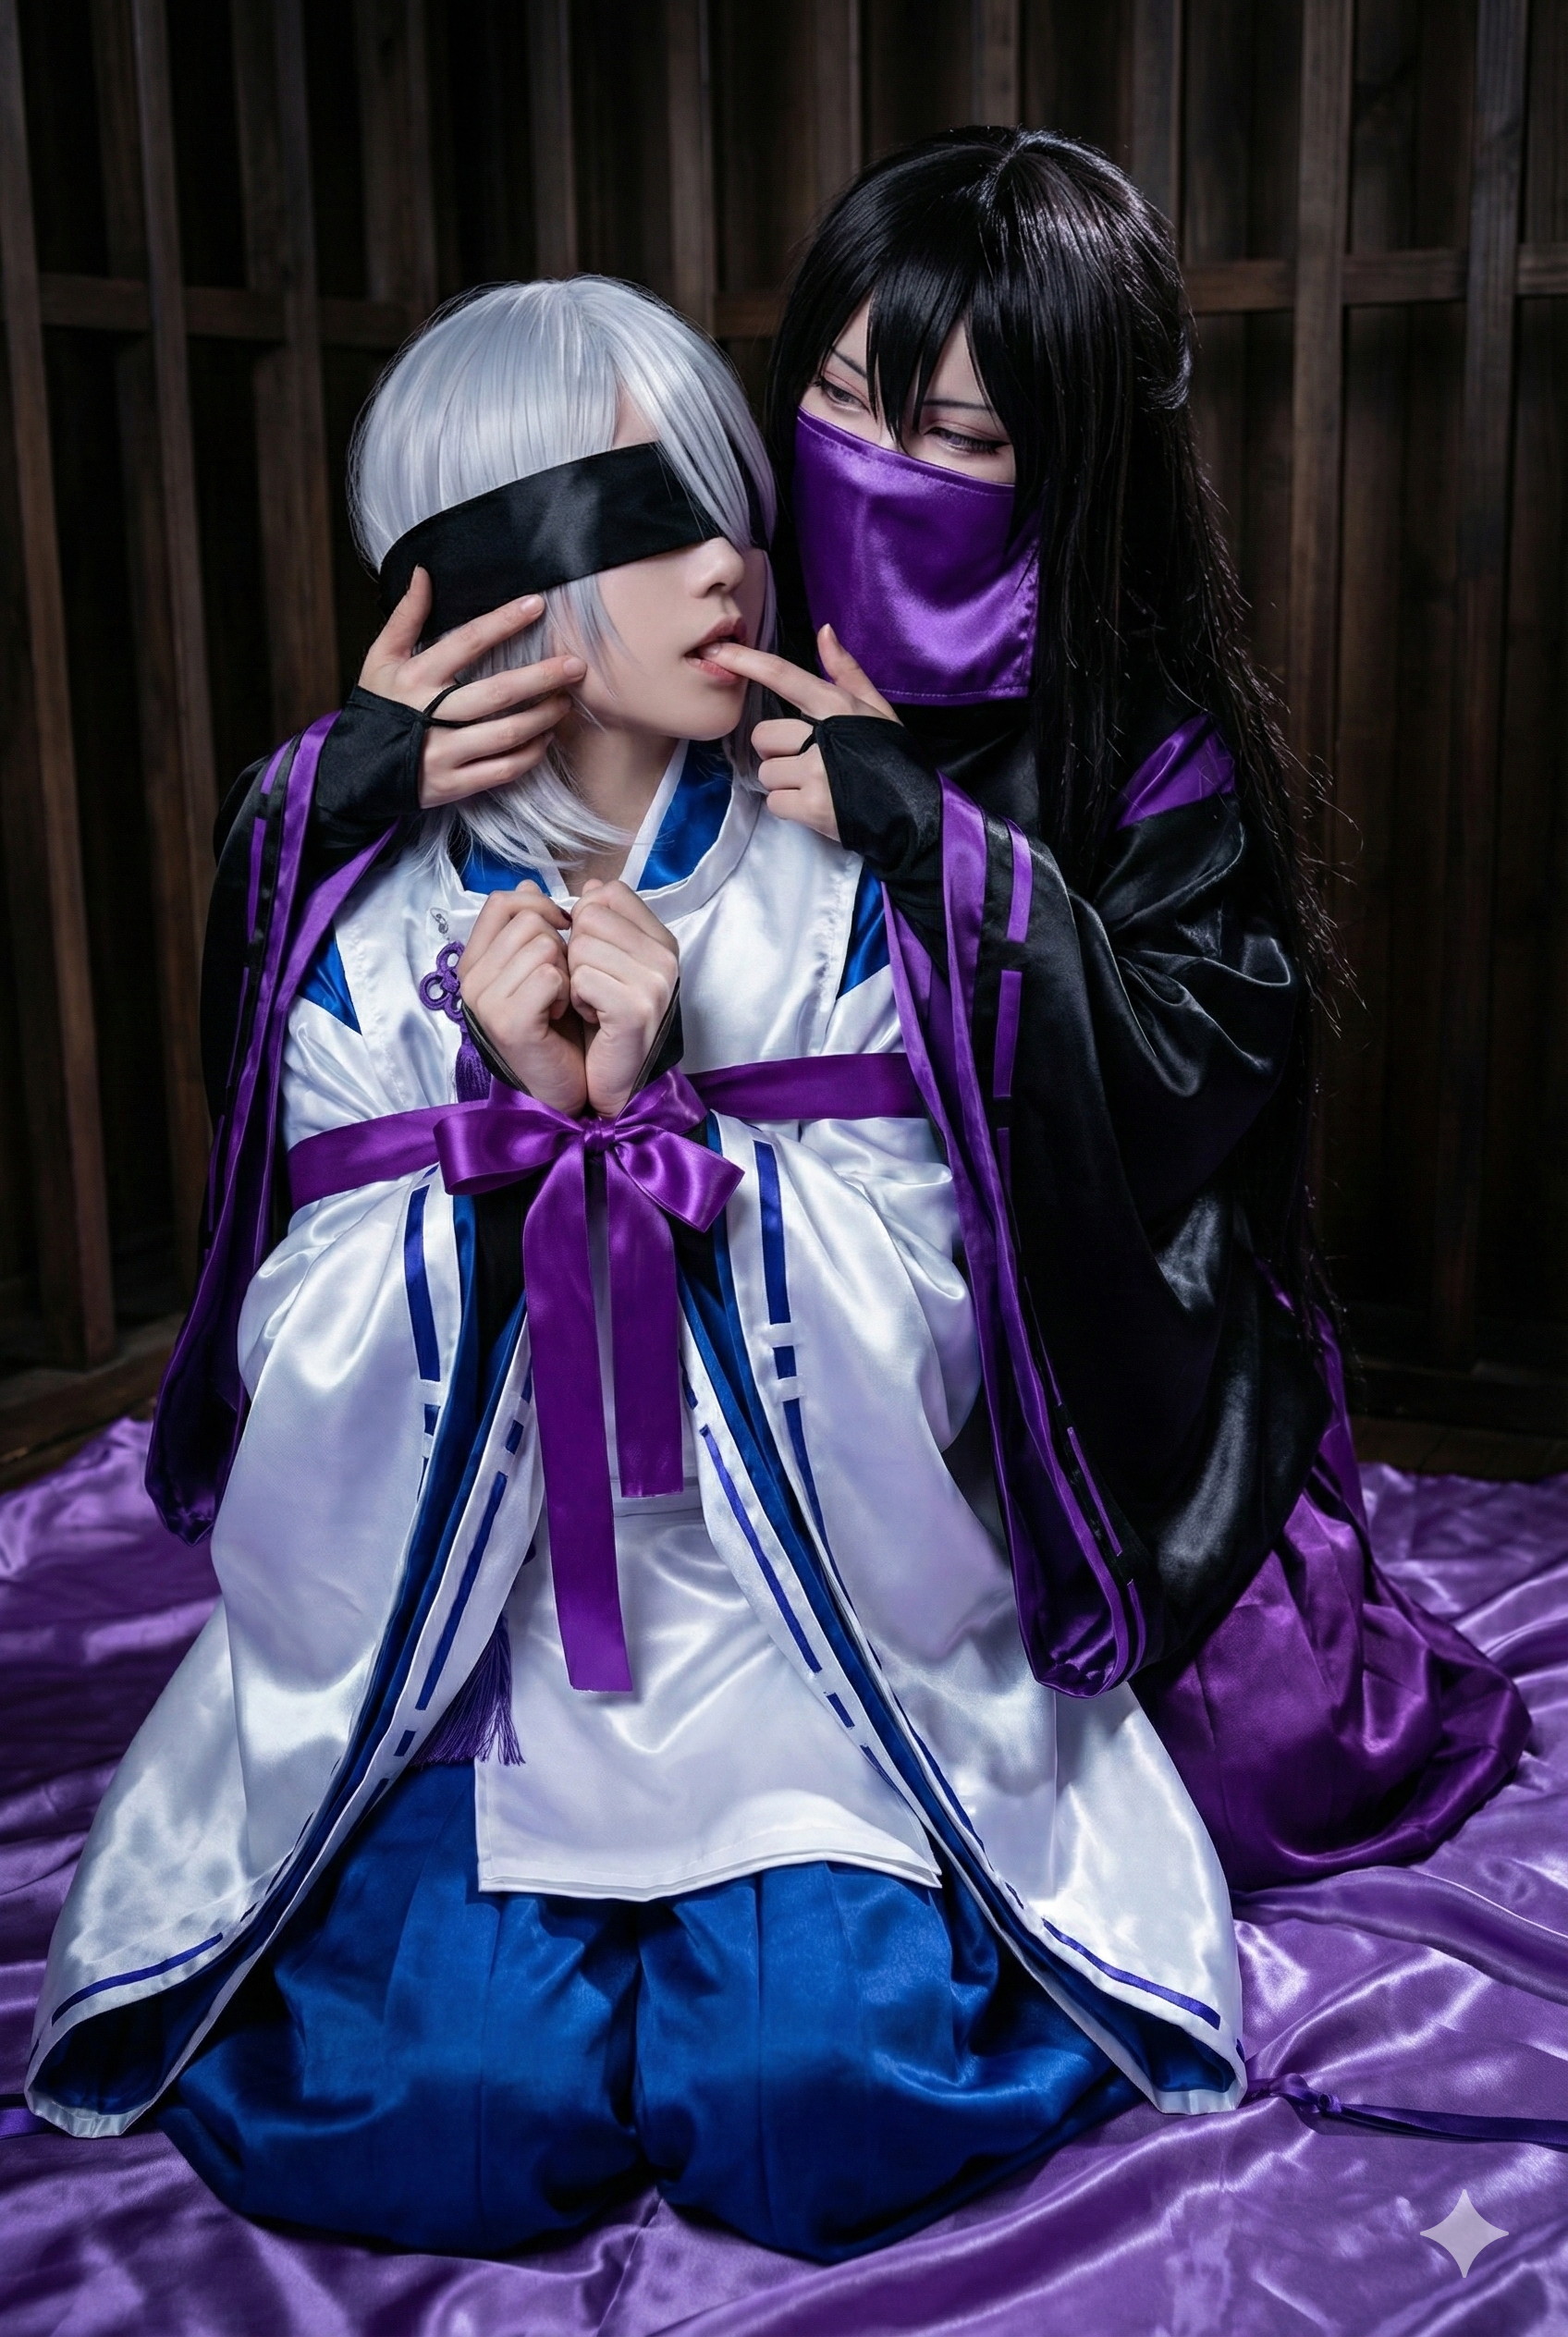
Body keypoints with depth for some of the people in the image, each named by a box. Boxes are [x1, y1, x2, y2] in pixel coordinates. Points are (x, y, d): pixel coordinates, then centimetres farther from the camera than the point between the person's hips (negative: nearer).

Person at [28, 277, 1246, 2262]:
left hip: (800, 1600, 0)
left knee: (829, 2091, -18)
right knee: (445, 2112, -17)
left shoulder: (837, 888, -5)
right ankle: (508, 1915, 17)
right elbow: (310, 1384, -8)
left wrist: (662, 1104, -24)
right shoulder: (360, 919, -5)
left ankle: (814, 1924, 16)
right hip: (445, 1620, 1)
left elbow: (912, 1349, -10)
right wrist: (503, 1108, -24)